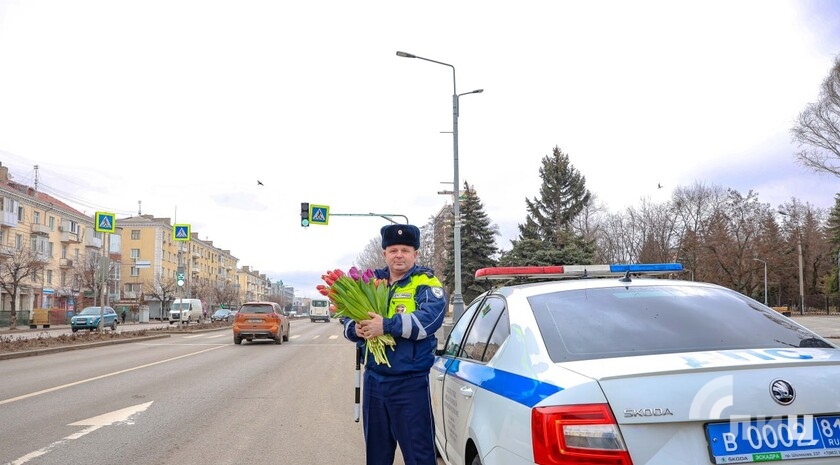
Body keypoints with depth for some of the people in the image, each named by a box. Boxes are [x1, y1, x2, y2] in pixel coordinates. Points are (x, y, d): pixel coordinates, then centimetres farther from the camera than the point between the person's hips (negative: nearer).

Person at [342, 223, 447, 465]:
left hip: (410, 383, -5)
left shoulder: (425, 282, -5)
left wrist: (388, 325, -31)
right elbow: (348, 318, 8)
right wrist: (356, 329, -16)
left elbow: (430, 317, -23)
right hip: (373, 379, 5)